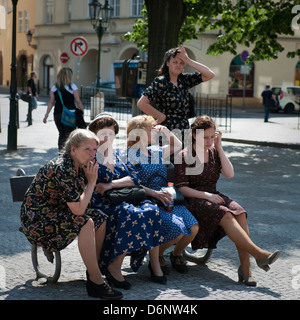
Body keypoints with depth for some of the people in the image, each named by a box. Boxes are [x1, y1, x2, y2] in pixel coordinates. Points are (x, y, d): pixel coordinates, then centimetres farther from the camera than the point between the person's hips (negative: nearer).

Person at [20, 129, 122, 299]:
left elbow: (81, 204, 7)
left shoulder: (79, 167, 4)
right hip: (37, 222, -10)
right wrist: (91, 181, -16)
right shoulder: (61, 170, -25)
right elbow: (78, 210, -25)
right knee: (85, 223, -28)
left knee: (100, 218, 2)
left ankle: (93, 271, 8)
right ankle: (96, 282, -21)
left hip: (56, 214, 10)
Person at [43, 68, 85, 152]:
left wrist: (46, 114, 10)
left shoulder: (54, 87, 6)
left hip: (57, 114, 4)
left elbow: (51, 102, 6)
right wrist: (83, 111, 5)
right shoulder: (72, 86, -5)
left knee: (61, 134, 16)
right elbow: (78, 102, -5)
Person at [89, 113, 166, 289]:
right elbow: (104, 176, -15)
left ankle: (155, 264, -14)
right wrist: (108, 150, -13)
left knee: (152, 210, -20)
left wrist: (111, 185, -10)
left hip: (123, 198, 6)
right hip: (101, 203, -6)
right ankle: (113, 268, -23)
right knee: (131, 215, -33)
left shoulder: (116, 156, 20)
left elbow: (134, 177, 6)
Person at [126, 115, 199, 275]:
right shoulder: (132, 155, -3)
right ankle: (157, 255, 1)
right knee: (178, 229, -28)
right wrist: (154, 193, -23)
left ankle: (176, 254, 12)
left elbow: (177, 146, 36)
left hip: (168, 199, 6)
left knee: (193, 228, -17)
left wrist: (166, 131, 19)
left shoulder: (157, 152, 18)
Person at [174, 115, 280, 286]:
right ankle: (259, 253, -36)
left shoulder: (214, 152, 11)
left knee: (239, 212, -26)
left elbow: (230, 174, -3)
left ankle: (245, 267, -31)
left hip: (213, 197, 5)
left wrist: (219, 147, -4)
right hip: (193, 201, -5)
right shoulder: (184, 156, -3)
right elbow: (181, 188, -8)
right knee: (225, 215, -33)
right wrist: (206, 195, -18)